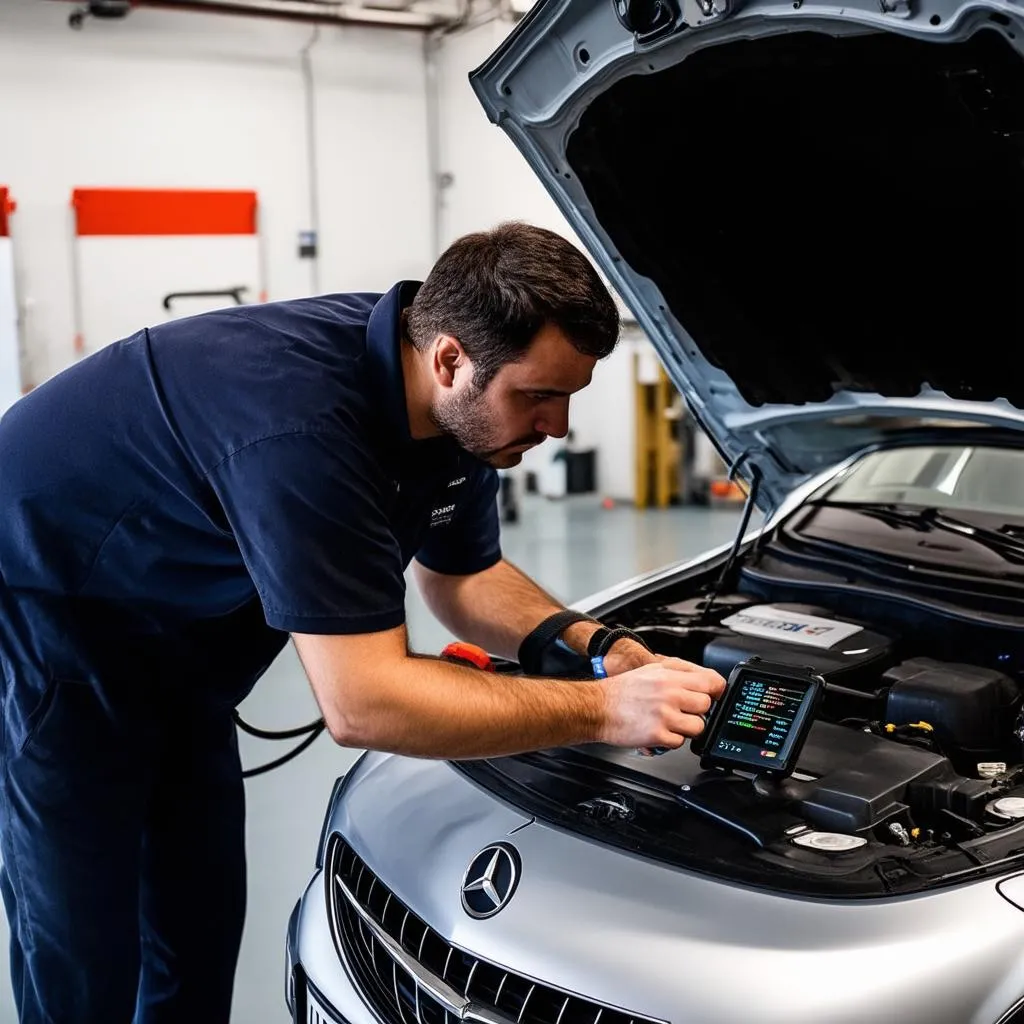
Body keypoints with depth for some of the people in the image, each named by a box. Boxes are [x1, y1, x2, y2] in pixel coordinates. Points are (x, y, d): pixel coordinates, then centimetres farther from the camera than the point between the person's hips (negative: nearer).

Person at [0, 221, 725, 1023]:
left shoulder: (457, 410, -12)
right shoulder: (306, 422, -39)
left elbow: (460, 577, 4)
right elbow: (363, 704, -37)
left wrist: (588, 645, -13)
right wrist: (602, 710, -34)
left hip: (171, 635, 8)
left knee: (201, 926, 10)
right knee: (84, 959, -2)